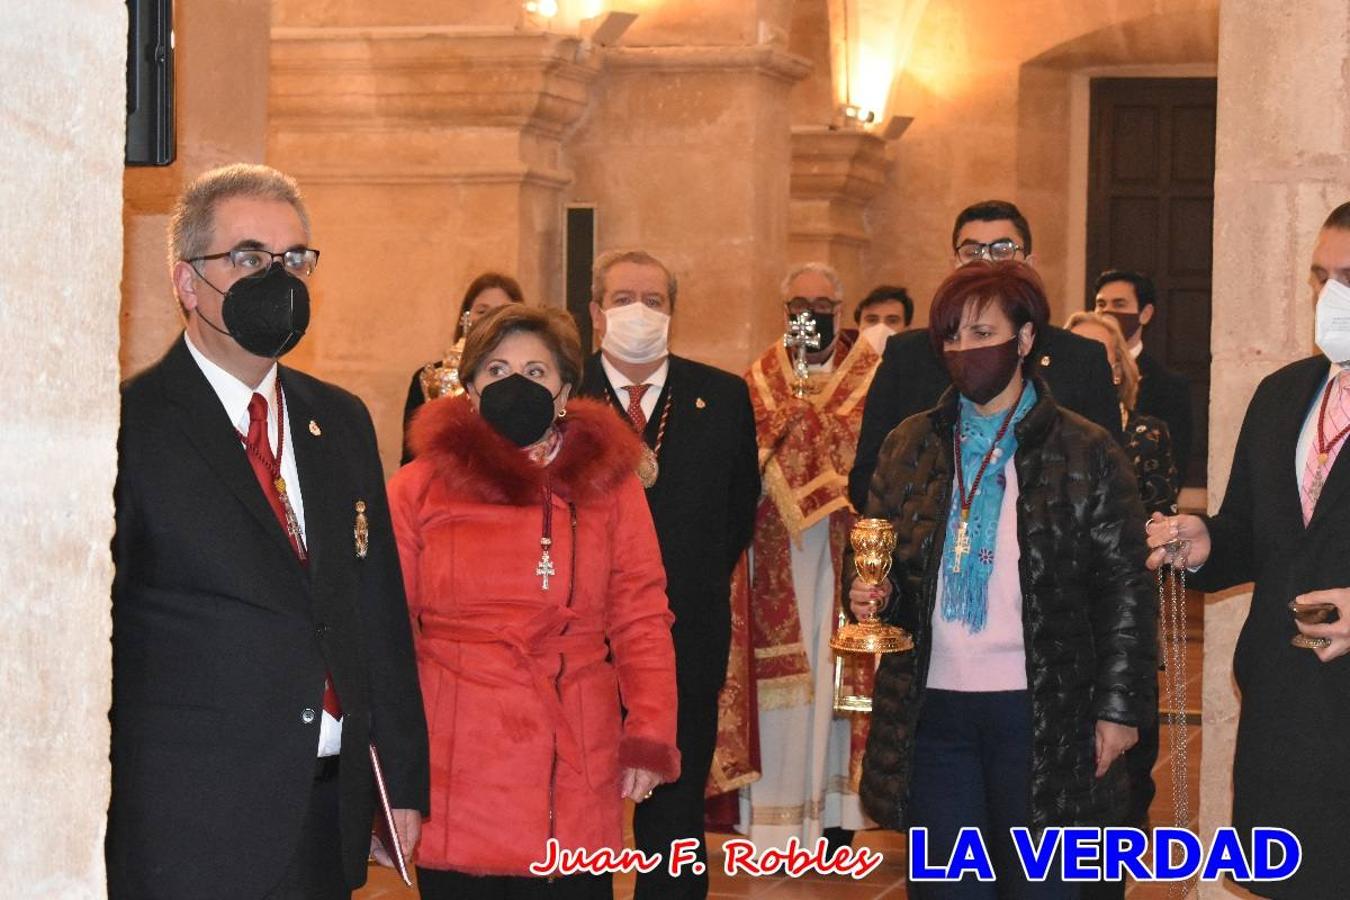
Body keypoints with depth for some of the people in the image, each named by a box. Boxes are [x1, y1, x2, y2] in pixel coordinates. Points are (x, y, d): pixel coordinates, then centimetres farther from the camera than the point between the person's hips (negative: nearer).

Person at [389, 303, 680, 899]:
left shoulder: (608, 481, 9)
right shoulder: (420, 487, 4)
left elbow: (641, 619, 6)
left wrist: (650, 735, -4)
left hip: (578, 771, 1)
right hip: (456, 775, -1)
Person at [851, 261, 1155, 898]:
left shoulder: (1088, 455, 0)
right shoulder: (910, 447, 10)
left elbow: (1125, 590, 0)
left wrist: (1119, 707, -5)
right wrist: (870, 596, -5)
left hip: (1042, 711, -3)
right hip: (933, 708, 3)